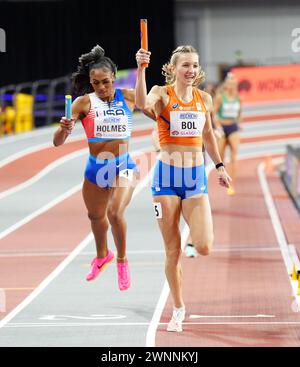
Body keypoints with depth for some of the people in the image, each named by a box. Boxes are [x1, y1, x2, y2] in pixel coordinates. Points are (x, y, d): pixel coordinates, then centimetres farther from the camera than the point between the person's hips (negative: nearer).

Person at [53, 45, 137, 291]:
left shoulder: (128, 97, -7)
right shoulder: (84, 102, -9)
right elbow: (58, 142, -12)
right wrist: (64, 129, -35)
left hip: (123, 166, -3)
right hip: (95, 168, 3)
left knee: (115, 212, -25)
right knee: (96, 215, 23)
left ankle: (122, 261, 1)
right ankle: (102, 255, 55)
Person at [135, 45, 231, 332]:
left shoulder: (205, 99, 7)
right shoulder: (162, 94, -5)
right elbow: (143, 104, -29)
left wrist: (219, 166, 23)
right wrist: (141, 69, -37)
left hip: (195, 178, 2)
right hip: (167, 175, -2)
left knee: (204, 248, -12)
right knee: (172, 252, 2)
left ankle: (196, 230, 25)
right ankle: (178, 309, 18)